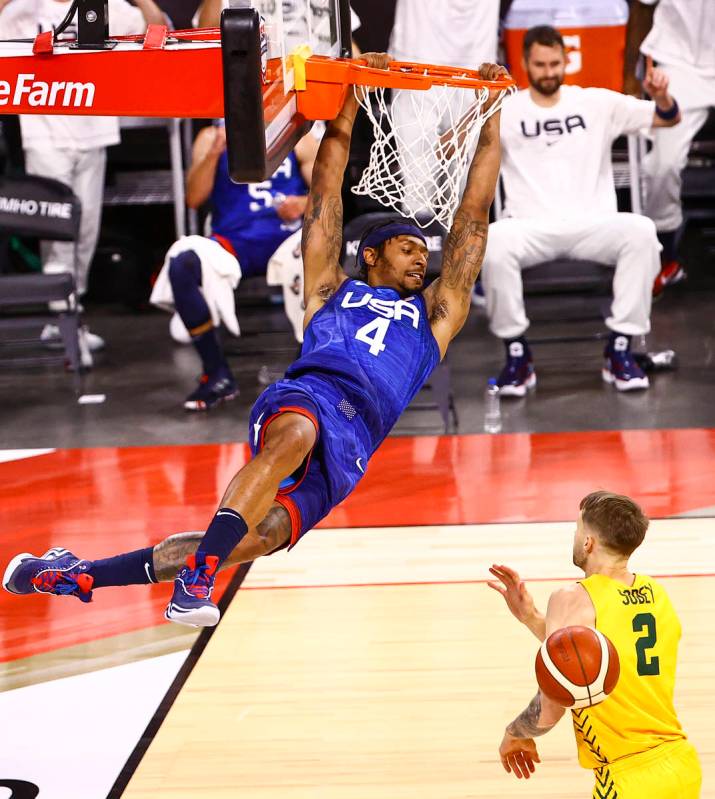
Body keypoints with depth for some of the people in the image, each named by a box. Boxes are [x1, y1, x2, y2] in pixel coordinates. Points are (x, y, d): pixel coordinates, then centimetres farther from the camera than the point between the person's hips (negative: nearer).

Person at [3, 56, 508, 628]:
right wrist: (348, 100, 20)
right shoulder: (332, 292, 29)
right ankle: (196, 579, -45)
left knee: (261, 537, -16)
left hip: (351, 442, 2)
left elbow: (473, 216, 31)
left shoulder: (434, 314, 32)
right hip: (305, 394, -1)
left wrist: (492, 117, 29)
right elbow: (326, 193, 24)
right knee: (296, 434, -39)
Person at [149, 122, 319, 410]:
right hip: (234, 243, 0)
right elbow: (194, 198, 2)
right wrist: (215, 152, -10)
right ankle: (217, 375, -21)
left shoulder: (297, 137, 12)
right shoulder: (212, 137, 12)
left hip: (287, 241, 0)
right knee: (182, 262, -31)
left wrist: (305, 203, -14)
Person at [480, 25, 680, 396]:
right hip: (531, 227, -1)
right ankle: (516, 353, -16)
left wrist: (661, 96, -15)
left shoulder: (596, 102, 11)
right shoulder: (506, 111, 7)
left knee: (641, 231, -30)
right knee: (494, 242, -35)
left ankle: (619, 348, -18)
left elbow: (667, 118, 9)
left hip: (593, 226, 1)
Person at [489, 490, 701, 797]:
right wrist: (530, 617, 23)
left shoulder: (574, 601, -11)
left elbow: (551, 708, -14)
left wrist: (514, 734, 7)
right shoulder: (656, 594, 8)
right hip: (684, 767, 7)